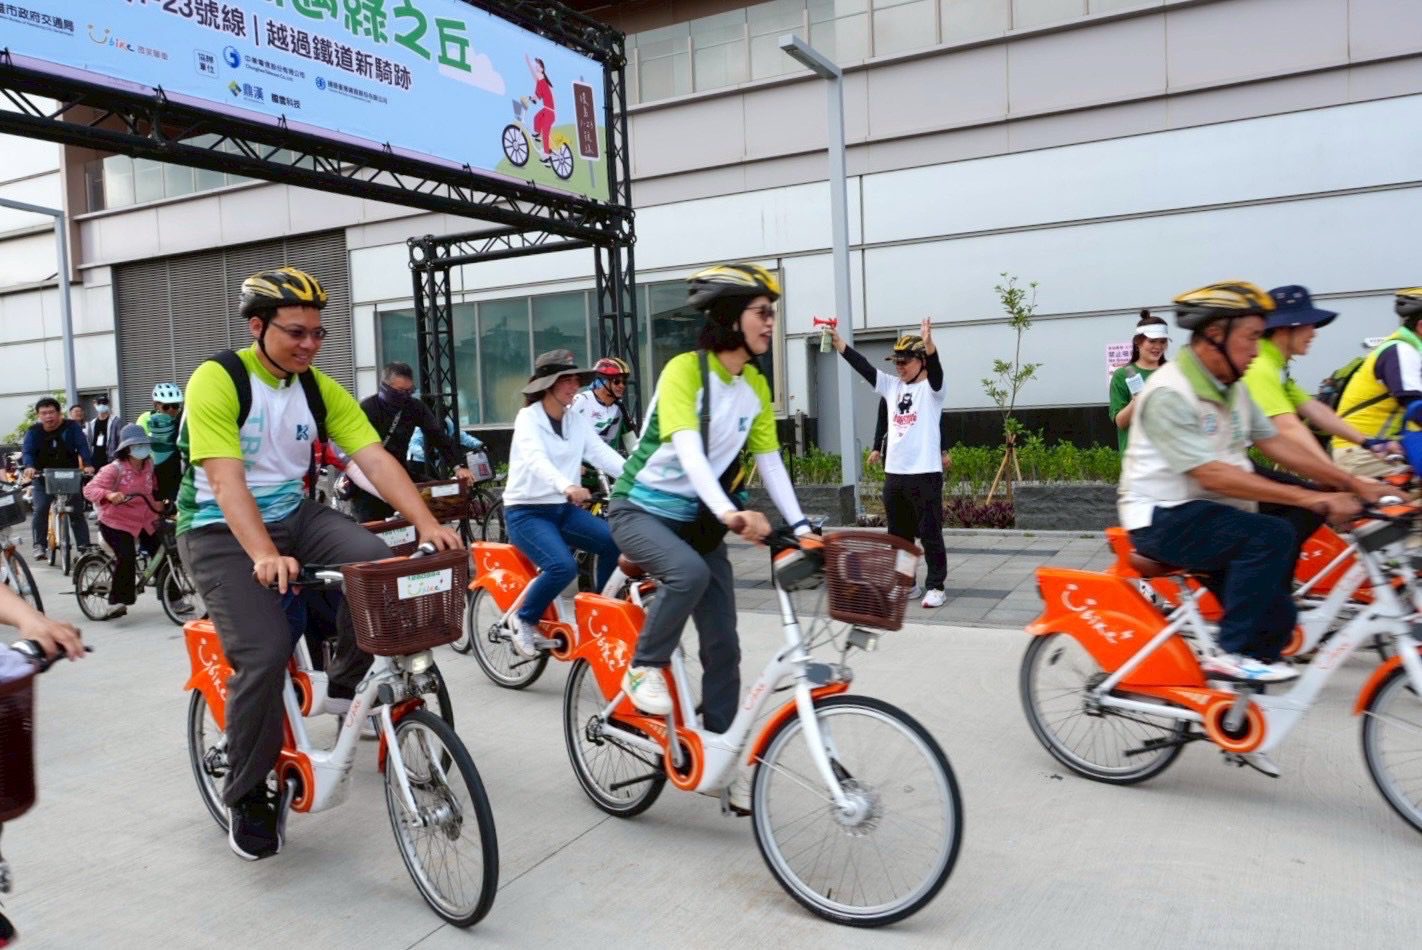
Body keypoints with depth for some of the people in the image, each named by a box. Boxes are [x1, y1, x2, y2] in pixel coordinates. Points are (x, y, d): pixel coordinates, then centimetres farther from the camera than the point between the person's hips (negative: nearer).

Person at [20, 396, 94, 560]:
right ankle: (39, 545, -1)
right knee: (40, 510, -13)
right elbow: (27, 451, -13)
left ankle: (84, 546, 4)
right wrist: (29, 466, -35)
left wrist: (88, 464, -32)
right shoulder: (33, 431, -3)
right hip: (44, 479, 1)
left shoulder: (72, 427, -5)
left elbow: (82, 446, -15)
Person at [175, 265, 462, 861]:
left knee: (378, 562, -25)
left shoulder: (321, 389, 1)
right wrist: (265, 556, -40)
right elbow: (225, 479, -26)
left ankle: (346, 685, -1)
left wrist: (426, 523, -25)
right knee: (264, 654, -22)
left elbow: (376, 459, -10)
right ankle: (246, 798, 1)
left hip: (294, 515, 5)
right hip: (222, 532, -4)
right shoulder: (216, 380, -15)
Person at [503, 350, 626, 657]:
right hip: (526, 511, -6)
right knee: (563, 566, -29)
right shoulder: (528, 418, -12)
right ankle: (524, 621, -3)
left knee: (615, 541, -17)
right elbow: (536, 459, -31)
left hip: (564, 509, 6)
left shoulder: (578, 421, 7)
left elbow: (603, 453, -6)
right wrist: (567, 487, -51)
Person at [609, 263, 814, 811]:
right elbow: (688, 450, -31)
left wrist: (800, 526, -8)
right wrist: (729, 512, -45)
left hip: (699, 520, 6)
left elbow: (769, 461, 3)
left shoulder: (756, 387, 3)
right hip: (641, 510, -6)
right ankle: (644, 669, -12)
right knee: (689, 573, -37)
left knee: (723, 645, 1)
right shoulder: (684, 370, -18)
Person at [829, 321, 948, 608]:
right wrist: (838, 342, -6)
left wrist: (929, 345, -44)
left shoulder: (931, 388, -3)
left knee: (930, 533, 0)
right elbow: (864, 367, 5)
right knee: (899, 534, 13)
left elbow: (936, 370, -24)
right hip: (893, 473, 6)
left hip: (925, 473, -6)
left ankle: (936, 586, 8)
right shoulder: (892, 386, 12)